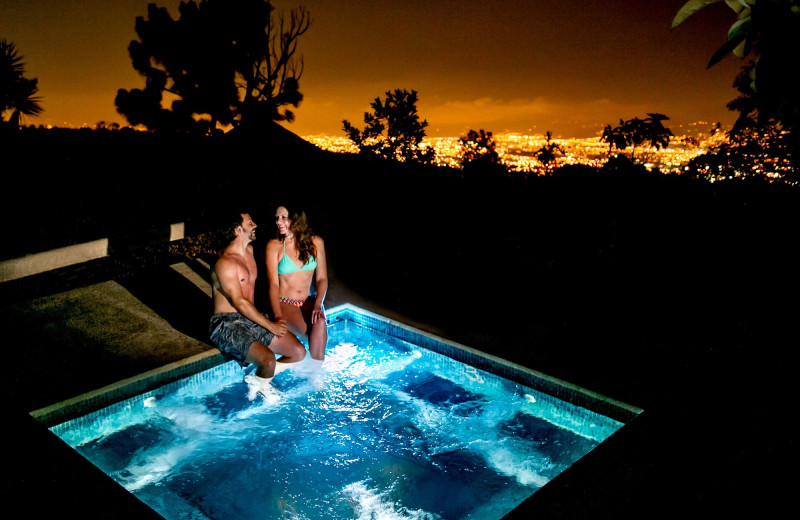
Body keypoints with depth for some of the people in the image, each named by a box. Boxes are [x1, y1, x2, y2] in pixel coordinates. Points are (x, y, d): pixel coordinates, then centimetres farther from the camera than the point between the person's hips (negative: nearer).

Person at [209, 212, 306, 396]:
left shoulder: (249, 250, 12)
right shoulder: (225, 263, -17)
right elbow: (239, 302, -18)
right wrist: (270, 325, -15)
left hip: (252, 318, 9)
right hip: (227, 324, -8)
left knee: (299, 352, -4)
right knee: (268, 360, -31)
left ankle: (258, 379, 13)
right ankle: (260, 385, 3)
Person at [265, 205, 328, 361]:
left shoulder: (316, 243, 3)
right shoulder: (274, 246, -4)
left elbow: (321, 278, 3)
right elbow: (273, 284, -9)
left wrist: (318, 305, -16)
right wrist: (278, 316, -22)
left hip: (309, 301, 2)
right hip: (285, 303, -2)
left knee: (320, 323, -32)